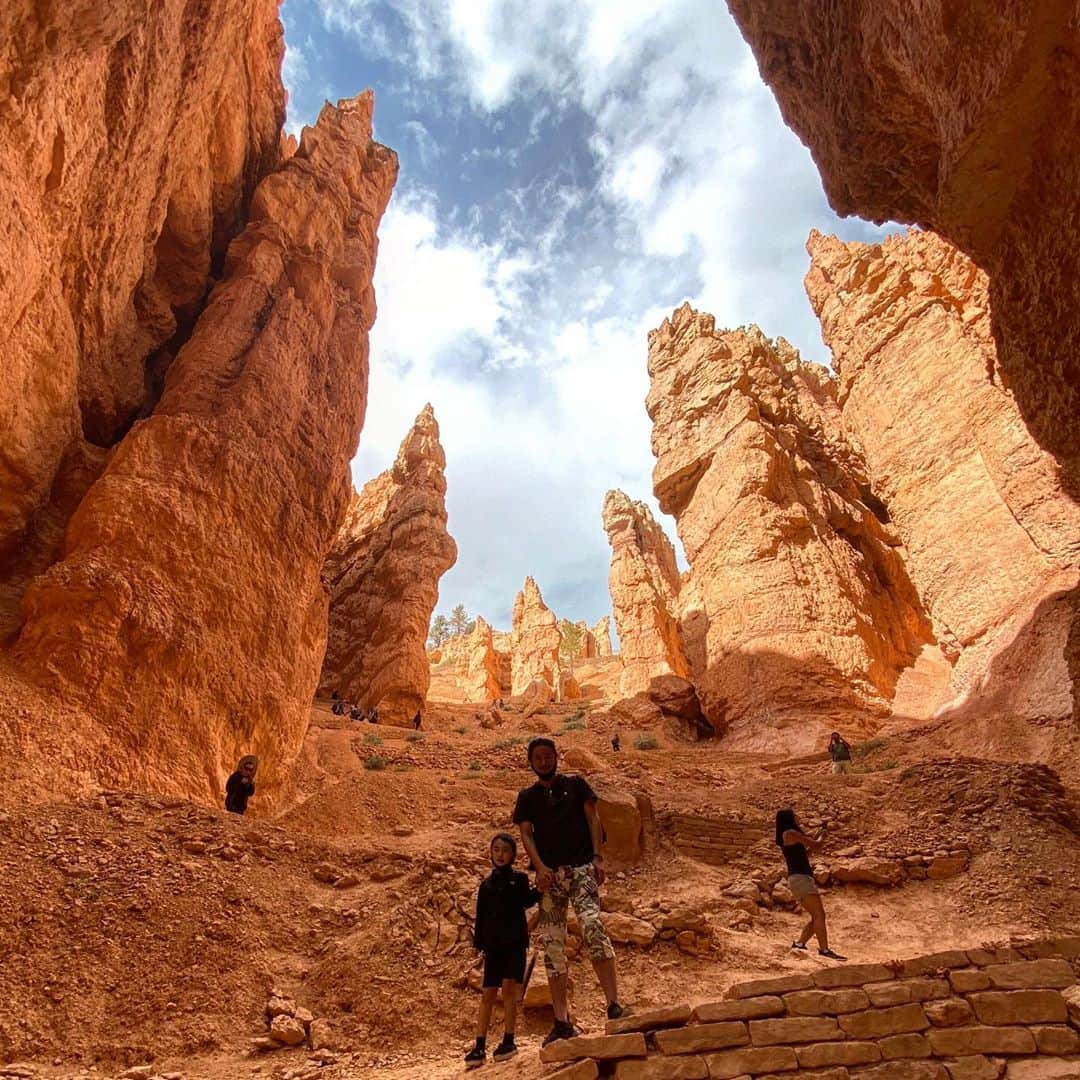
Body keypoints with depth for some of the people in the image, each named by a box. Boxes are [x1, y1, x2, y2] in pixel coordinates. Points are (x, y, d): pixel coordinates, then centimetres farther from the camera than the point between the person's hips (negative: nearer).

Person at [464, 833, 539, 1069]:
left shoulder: (519, 879, 2)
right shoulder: (486, 884, 10)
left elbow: (527, 901, -15)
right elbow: (481, 916, 11)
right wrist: (479, 943, 4)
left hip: (515, 942, -3)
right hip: (493, 944, 3)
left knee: (509, 988, -7)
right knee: (488, 994, 4)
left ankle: (508, 1041, 6)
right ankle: (479, 1047, 8)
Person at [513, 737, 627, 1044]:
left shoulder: (576, 784, 13)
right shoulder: (527, 796, 16)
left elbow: (592, 818, 6)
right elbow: (526, 833, 6)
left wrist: (597, 856, -8)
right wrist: (539, 866, -11)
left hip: (580, 866, -2)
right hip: (549, 873, 3)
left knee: (592, 925, -22)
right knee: (551, 943, 0)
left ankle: (613, 1005, -22)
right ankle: (562, 1022, 7)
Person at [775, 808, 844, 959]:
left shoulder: (786, 838, 22)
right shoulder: (790, 833, -7)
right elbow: (815, 844, -5)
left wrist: (817, 837, 27)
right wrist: (820, 837, 16)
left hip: (803, 878, 10)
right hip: (800, 878, -10)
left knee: (816, 917, 9)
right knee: (819, 914, -16)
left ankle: (799, 944, 6)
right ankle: (824, 949, -23)